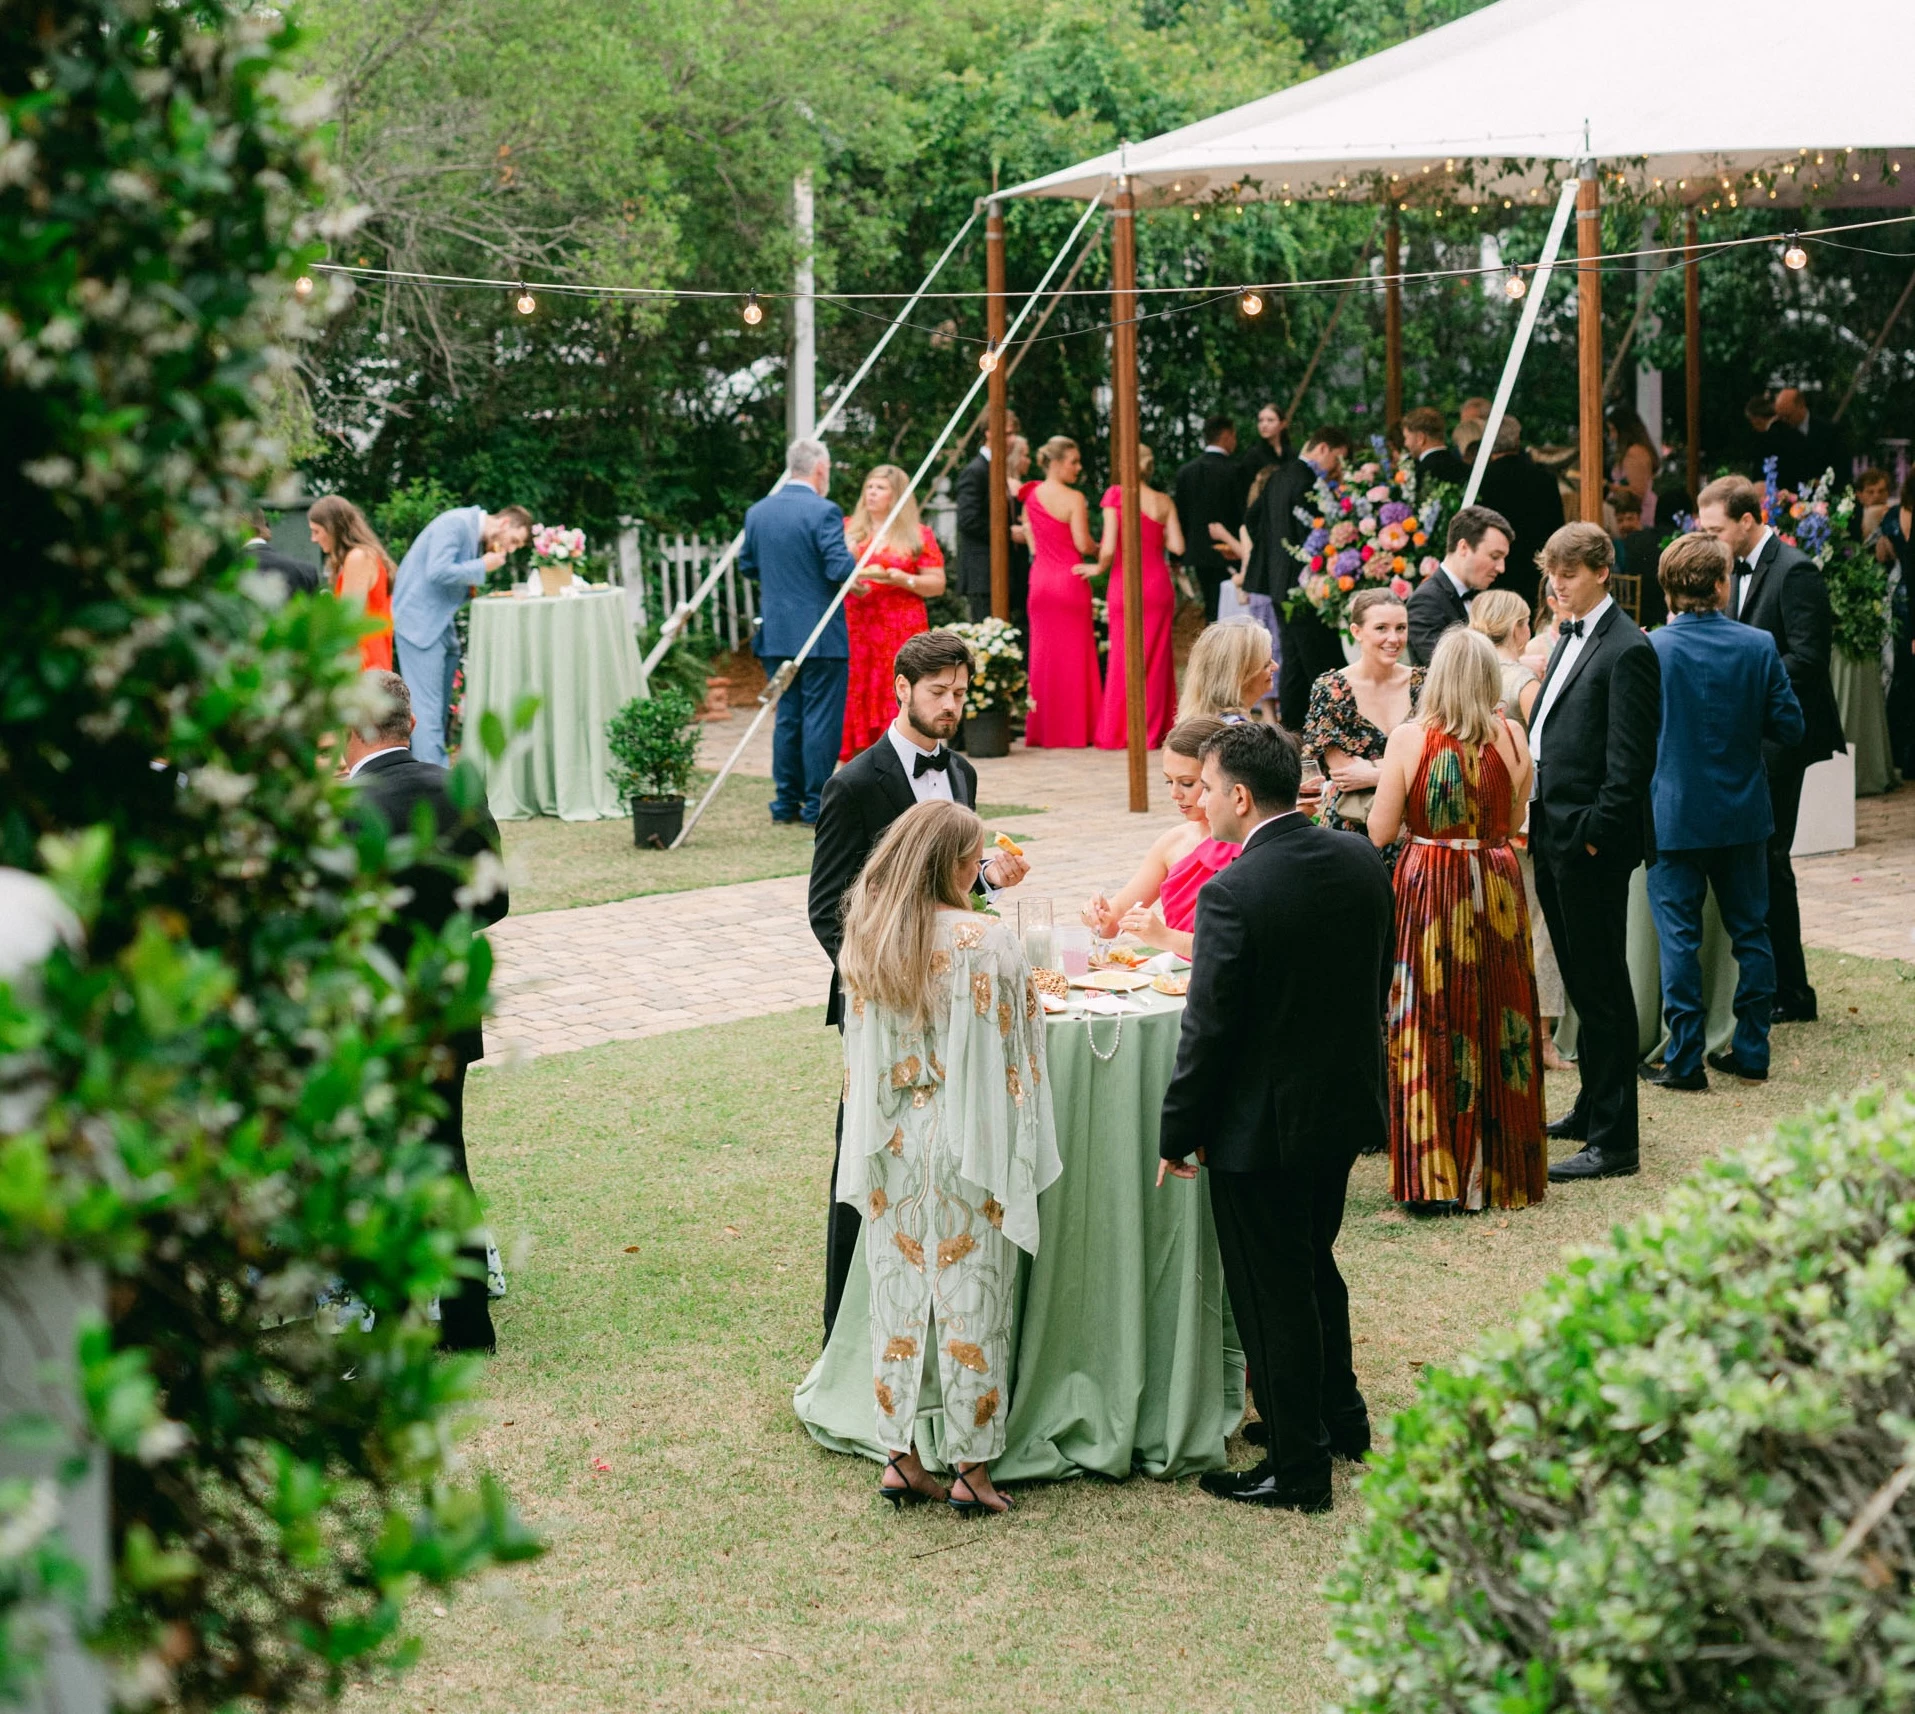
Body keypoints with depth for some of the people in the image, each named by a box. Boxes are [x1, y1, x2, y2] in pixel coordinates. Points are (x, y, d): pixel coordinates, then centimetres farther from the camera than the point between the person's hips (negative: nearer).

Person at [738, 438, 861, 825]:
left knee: (787, 717, 13)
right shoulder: (823, 512, -14)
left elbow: (746, 567, 14)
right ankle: (816, 805, 1)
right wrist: (856, 561, 3)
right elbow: (840, 570, -19)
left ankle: (786, 802, 16)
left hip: (776, 633, 6)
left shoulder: (758, 512, 6)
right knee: (821, 718, 0)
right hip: (821, 634, -6)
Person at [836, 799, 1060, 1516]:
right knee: (970, 1296, 5)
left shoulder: (864, 938, -2)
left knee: (898, 1292, 13)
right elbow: (1013, 1048, -10)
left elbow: (862, 1046, 7)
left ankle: (899, 1455, 17)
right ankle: (971, 1466, 11)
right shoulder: (986, 940, -17)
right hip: (966, 1145, -4)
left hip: (892, 1145, 4)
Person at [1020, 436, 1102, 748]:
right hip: (1071, 578, -5)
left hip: (1040, 579, 5)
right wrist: (1099, 552, 5)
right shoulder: (1073, 499, -13)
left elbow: (1032, 544, 8)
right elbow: (1083, 544, -13)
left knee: (1044, 653, 10)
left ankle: (1042, 730, 11)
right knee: (1074, 653, 1)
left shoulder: (1030, 496, 6)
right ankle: (1074, 729, 3)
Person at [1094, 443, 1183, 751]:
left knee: (1123, 657, 5)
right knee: (1156, 656, 8)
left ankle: (1117, 731, 9)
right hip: (1158, 584, 2)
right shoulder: (1164, 501, 1)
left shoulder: (1116, 496, -8)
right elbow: (1177, 546, -4)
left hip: (1125, 584, -2)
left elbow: (1109, 549, -14)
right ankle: (1152, 730, 10)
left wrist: (1099, 566, 5)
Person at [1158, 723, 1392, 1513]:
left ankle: (1299, 1468, 16)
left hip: (1260, 1123, -7)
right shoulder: (1360, 859, -2)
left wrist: (1178, 1135, -9)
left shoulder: (1232, 893, -24)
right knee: (1314, 1265, 26)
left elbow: (1209, 1029, -20)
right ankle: (1339, 1417, 40)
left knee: (1273, 1295, 6)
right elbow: (1379, 979, 8)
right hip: (1345, 1106, 8)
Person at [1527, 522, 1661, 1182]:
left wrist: (1595, 833, -19)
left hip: (1591, 841, -9)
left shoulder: (1626, 651, -13)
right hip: (1552, 834, 9)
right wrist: (1538, 818, 12)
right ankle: (1592, 1108, 30)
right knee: (1580, 979, 18)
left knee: (1602, 985, -5)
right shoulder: (1570, 639, 16)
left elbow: (1630, 761, -17)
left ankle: (1614, 1139, -1)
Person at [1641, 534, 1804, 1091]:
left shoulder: (1651, 650, -12)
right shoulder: (1759, 647, -6)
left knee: (1679, 938, 3)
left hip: (1673, 816, -2)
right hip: (1743, 815, 2)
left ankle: (1684, 1060, 5)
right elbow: (1790, 726, -2)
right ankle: (1751, 1051, 17)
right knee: (1750, 932, 13)